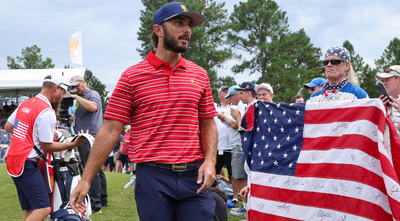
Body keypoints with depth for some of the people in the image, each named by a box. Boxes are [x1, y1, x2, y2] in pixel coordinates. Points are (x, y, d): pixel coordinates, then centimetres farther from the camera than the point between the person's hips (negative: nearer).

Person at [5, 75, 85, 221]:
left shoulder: (25, 104, 12)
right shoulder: (47, 112, -15)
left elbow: (8, 127, 22)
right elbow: (47, 147, -11)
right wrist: (73, 144, -5)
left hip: (13, 161, 10)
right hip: (27, 165, -10)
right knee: (43, 208, -13)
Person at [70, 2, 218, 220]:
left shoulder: (199, 75, 10)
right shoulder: (132, 76, 0)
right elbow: (110, 131, -2)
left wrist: (210, 161, -3)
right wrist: (86, 179, -6)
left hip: (194, 177, 3)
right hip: (152, 177, -3)